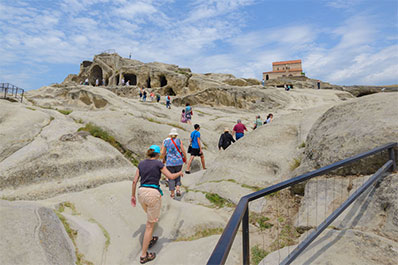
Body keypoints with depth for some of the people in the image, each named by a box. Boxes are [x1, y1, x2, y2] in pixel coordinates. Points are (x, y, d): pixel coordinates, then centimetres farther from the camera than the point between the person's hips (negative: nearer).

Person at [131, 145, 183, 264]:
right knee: (150, 225, 6)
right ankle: (143, 255, 13)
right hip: (153, 194, -6)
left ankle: (149, 240, 45)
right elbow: (171, 177, -7)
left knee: (151, 217, 32)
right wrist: (180, 173, 13)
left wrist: (133, 196, 18)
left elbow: (134, 181, 9)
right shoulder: (158, 163, -5)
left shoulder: (141, 163, 9)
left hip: (142, 193, 6)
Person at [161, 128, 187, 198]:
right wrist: (185, 159, 11)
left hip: (170, 162, -1)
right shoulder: (179, 141, -3)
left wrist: (164, 159, 17)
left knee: (171, 177, 11)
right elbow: (183, 151, -4)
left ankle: (172, 193, 16)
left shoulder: (165, 141, -2)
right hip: (179, 162, 1)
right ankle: (177, 189, 4)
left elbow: (162, 153, -2)